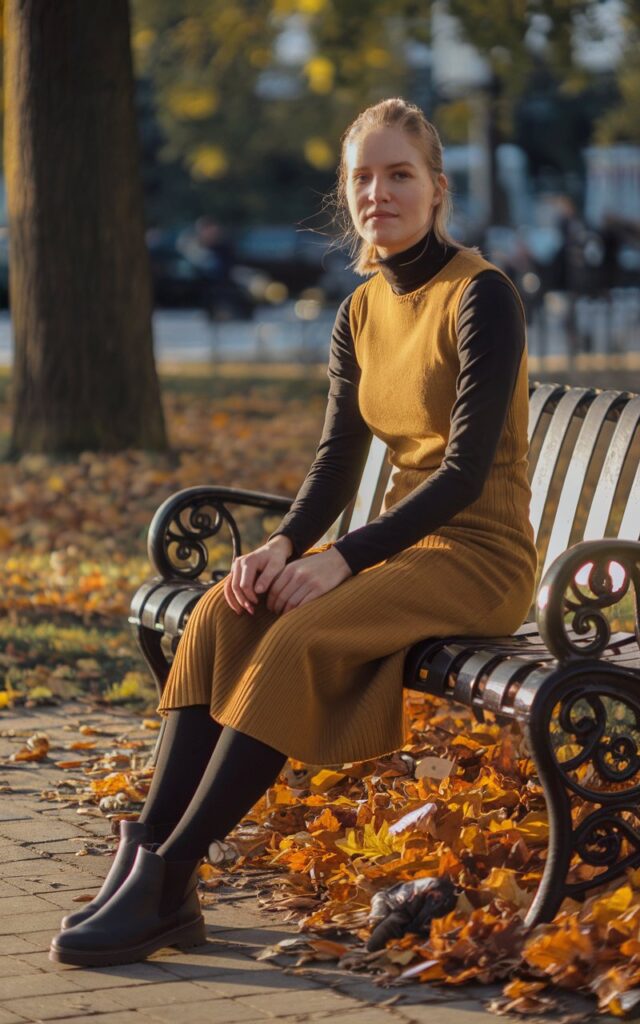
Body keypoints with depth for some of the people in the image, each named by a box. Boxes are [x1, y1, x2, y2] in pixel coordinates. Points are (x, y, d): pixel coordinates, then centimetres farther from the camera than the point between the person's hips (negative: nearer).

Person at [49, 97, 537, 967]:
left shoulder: (481, 297, -12)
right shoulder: (361, 314, 11)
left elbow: (467, 471, -18)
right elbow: (337, 462, 8)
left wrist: (343, 560, -23)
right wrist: (282, 546, -12)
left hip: (479, 555, -7)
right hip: (403, 543, 7)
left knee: (297, 640, -30)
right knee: (223, 615, -18)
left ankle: (165, 885, -27)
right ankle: (145, 858, -24)